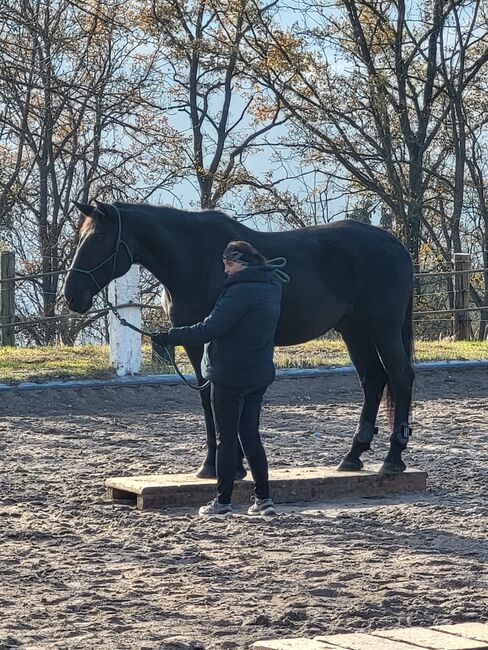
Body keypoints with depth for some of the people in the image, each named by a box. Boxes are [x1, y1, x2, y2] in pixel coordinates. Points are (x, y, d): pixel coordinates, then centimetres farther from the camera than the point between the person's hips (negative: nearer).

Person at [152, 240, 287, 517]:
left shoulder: (241, 291, -20)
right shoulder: (271, 287, 9)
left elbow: (210, 329, -23)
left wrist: (169, 337, -18)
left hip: (229, 375, -8)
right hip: (260, 375, 8)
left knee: (226, 439, 1)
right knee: (251, 436, 14)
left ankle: (223, 501, 7)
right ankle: (264, 499, 13)